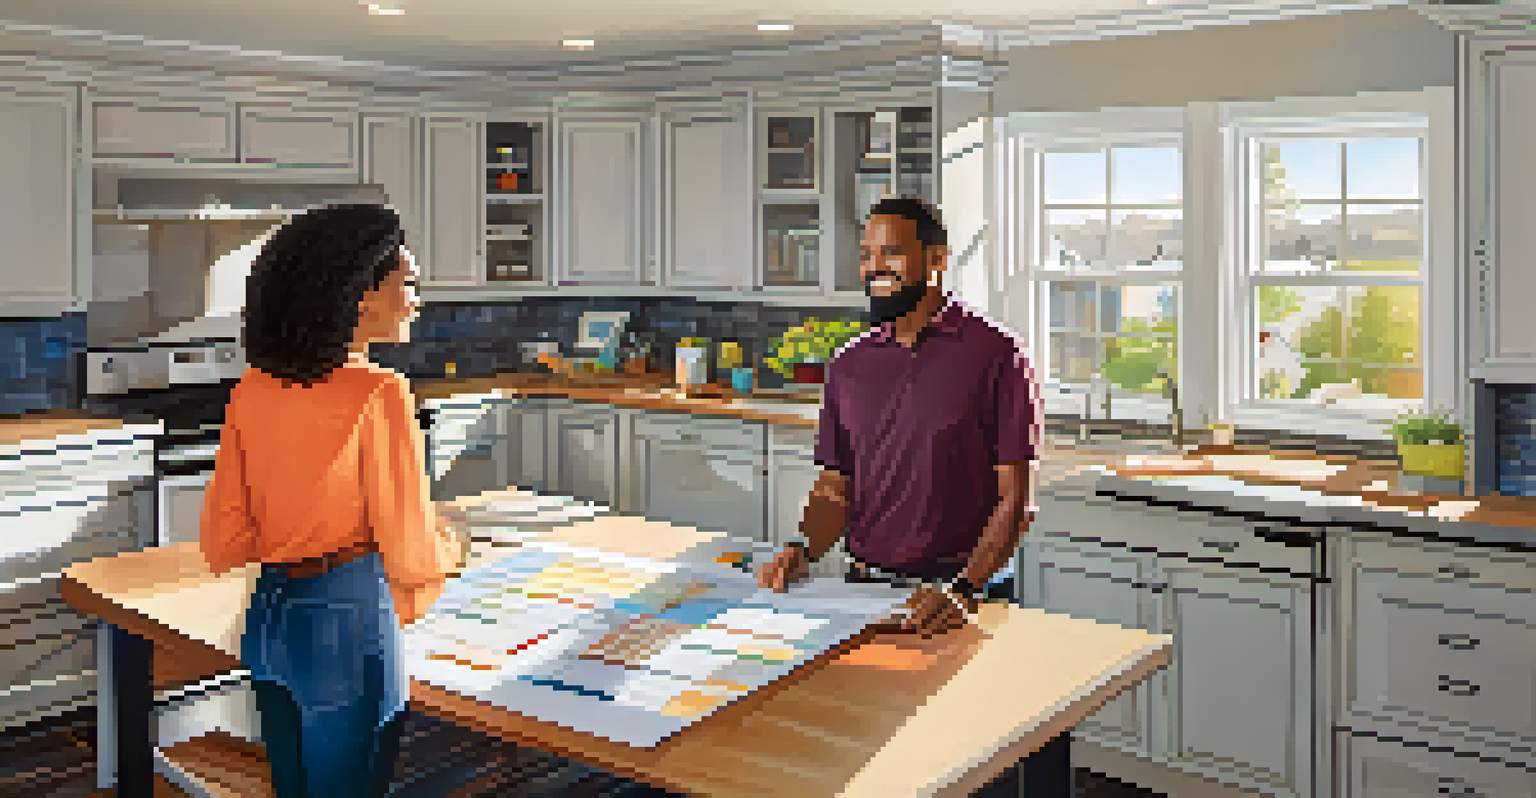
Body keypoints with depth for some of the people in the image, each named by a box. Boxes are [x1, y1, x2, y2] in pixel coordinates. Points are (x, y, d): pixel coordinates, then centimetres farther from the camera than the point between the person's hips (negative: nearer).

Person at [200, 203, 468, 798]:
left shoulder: (252, 391, -1)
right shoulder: (378, 395, -19)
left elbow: (223, 543, 5)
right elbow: (410, 555, -15)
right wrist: (450, 547, 6)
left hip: (267, 620, 6)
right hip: (348, 621, -6)